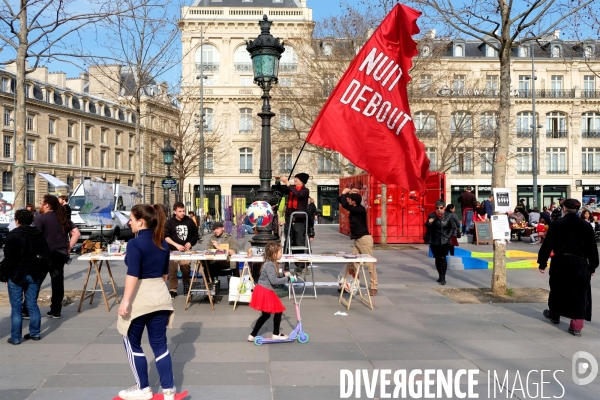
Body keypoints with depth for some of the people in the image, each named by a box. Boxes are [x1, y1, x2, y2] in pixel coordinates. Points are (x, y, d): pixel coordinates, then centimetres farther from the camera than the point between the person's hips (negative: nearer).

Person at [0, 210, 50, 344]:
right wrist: (41, 271, 13)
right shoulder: (38, 234, 6)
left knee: (16, 307, 2)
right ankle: (35, 333, 19)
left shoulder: (12, 236, -11)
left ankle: (15, 338, 6)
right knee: (32, 305, 13)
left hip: (16, 275, -5)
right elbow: (46, 255, 6)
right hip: (34, 275, 5)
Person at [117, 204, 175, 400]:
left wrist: (126, 300, -21)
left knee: (132, 343, 12)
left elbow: (133, 275, -21)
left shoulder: (135, 243, -15)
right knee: (159, 344, 11)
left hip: (141, 297, -7)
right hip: (160, 295, 7)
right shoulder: (163, 243, 8)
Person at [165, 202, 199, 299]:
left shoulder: (189, 221, 5)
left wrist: (190, 243, -3)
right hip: (173, 251, -2)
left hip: (186, 250, 2)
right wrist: (176, 245, -15)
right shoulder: (170, 222, -2)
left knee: (186, 270, 6)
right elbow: (165, 236, -6)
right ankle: (173, 290, 2)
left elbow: (195, 234, 14)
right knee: (172, 270, -7)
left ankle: (187, 288, 27)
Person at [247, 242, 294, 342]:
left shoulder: (271, 263, 12)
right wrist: (287, 278, -18)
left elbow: (274, 278, 16)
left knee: (265, 315, 17)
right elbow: (273, 280, -26)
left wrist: (284, 275, 7)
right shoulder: (270, 265, -20)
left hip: (264, 291, 10)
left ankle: (252, 335, 22)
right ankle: (276, 334, 17)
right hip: (265, 292, -10)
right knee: (278, 311, 3)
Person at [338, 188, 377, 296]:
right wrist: (346, 194, 2)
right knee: (352, 263, 8)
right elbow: (339, 200, 17)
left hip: (364, 239, -10)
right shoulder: (354, 208, 8)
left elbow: (344, 205, -25)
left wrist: (344, 193, -10)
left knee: (370, 264, -5)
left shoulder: (361, 210, -17)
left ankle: (373, 287, -1)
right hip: (357, 240, 10)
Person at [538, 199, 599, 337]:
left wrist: (542, 263, 1)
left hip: (561, 262, 0)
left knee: (557, 289, 19)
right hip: (580, 263, 1)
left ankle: (554, 314, 38)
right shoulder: (586, 226, 2)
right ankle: (576, 326, -1)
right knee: (579, 294, 3)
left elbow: (547, 244, -5)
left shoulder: (557, 224, -4)